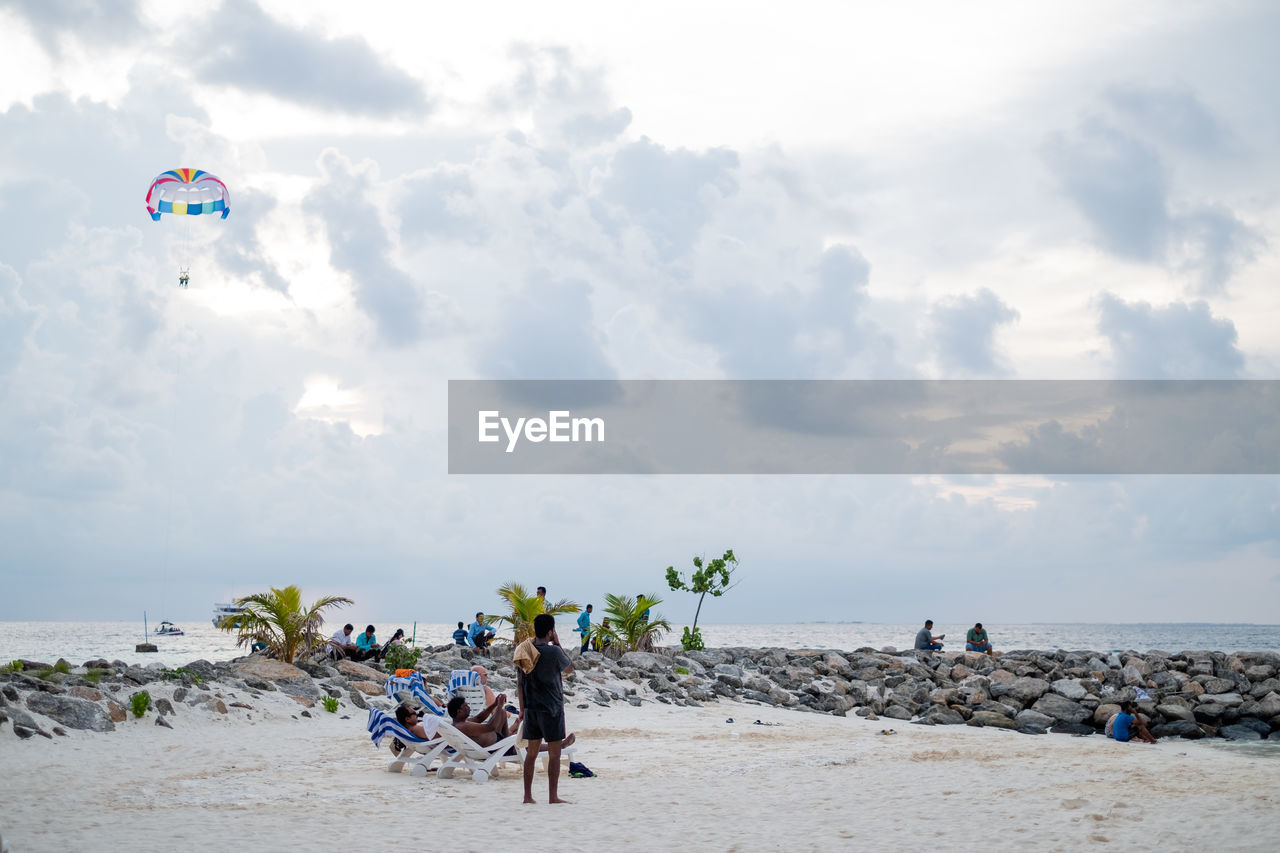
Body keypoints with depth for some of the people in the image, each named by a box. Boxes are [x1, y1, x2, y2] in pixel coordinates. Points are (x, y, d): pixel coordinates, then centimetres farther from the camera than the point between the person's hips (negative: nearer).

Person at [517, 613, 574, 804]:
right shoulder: (554, 652, -14)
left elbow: (519, 682, 8)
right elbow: (569, 668, 5)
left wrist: (522, 708, 15)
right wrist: (557, 644, 6)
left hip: (531, 708, 6)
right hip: (551, 709, -5)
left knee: (532, 753, 11)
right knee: (554, 754, 2)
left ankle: (528, 796, 12)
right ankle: (553, 796, 2)